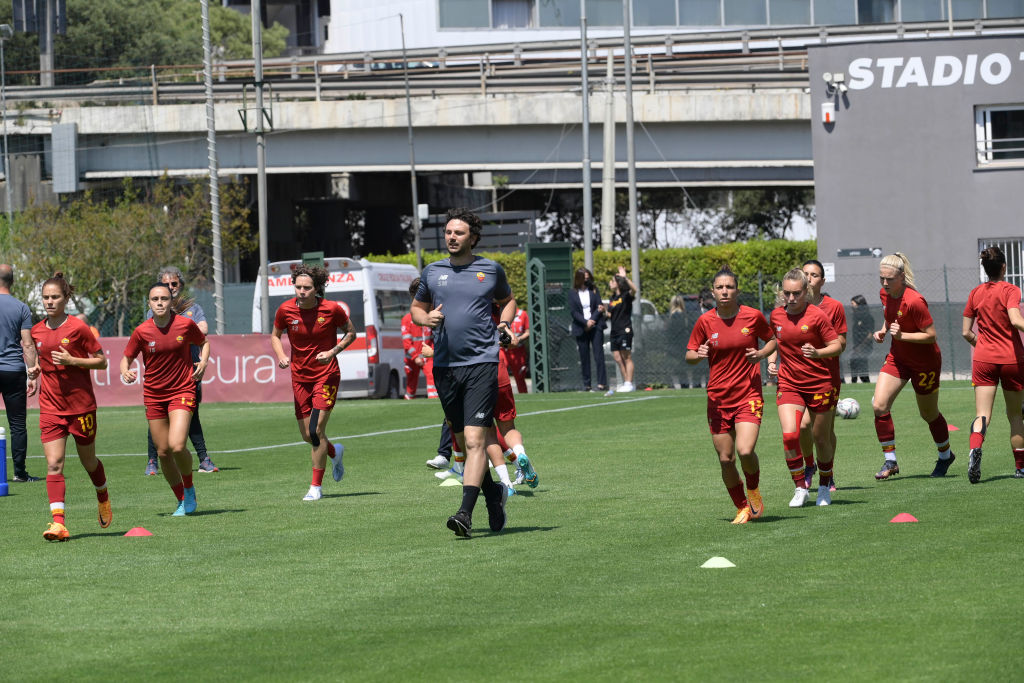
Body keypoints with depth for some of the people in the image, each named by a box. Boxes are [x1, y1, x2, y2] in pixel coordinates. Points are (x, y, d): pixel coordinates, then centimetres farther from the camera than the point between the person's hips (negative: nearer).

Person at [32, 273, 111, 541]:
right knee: (53, 465, -11)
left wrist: (72, 361, -19)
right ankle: (58, 523, -17)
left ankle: (103, 499, 45)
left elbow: (101, 361, -6)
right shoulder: (37, 331, 5)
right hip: (50, 407, 3)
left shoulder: (78, 328, -10)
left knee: (88, 461, 14)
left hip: (81, 406, -3)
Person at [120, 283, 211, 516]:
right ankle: (182, 500, 21)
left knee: (177, 446, -20)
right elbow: (127, 357, 7)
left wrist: (203, 363, -4)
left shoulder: (185, 324, -5)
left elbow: (204, 342, 14)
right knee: (163, 452, 3)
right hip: (154, 395, 2)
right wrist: (125, 372, -15)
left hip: (182, 391, -2)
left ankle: (189, 488, 8)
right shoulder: (142, 332, -5)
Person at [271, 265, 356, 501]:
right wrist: (281, 356, -10)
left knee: (316, 430, -14)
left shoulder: (332, 309, -13)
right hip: (299, 377, 4)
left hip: (326, 375, -4)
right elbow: (275, 335, 10)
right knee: (307, 435, 8)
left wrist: (333, 352, -13)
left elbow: (351, 332, 3)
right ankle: (335, 452, 42)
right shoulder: (286, 310, -7)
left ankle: (316, 486, -2)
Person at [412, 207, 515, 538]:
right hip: (444, 366, 4)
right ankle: (494, 493, 34)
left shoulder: (491, 270, 6)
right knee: (464, 442, 11)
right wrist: (426, 318, 0)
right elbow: (417, 308, 22)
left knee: (475, 441, -15)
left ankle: (465, 514, -22)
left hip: (481, 363, -4)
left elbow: (508, 300, 23)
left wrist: (505, 321, 2)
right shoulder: (432, 272, 10)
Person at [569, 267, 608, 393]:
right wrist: (586, 322, -16)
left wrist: (592, 320, -11)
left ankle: (602, 383, -11)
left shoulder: (594, 290, 8)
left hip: (595, 327, 0)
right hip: (581, 329, 0)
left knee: (598, 355, -8)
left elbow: (600, 307, 3)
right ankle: (586, 384, 7)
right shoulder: (573, 295, 5)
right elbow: (573, 312, -3)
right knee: (584, 357, 2)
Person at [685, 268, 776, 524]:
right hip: (718, 398, 2)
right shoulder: (705, 322, 0)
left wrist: (762, 353, -8)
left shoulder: (753, 316, -3)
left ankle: (754, 489, 13)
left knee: (745, 451, -19)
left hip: (749, 395, -2)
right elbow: (689, 355, 8)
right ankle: (742, 508, 22)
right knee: (725, 459, 1)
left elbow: (772, 339, 13)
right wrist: (698, 355, -15)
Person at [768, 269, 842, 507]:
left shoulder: (817, 315, -10)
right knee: (789, 435, -17)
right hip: (789, 384, 2)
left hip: (819, 384, -2)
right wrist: (772, 360, 4)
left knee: (821, 438, 8)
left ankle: (824, 487, 31)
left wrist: (818, 353, -26)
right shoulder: (777, 315, 3)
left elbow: (836, 346, -7)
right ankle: (801, 488, -5)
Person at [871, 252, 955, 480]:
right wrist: (882, 331, -1)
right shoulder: (884, 294, -5)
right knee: (879, 405, -12)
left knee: (929, 414, 11)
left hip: (924, 362, -6)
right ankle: (890, 461, -3)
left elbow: (931, 335, -23)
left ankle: (945, 455, 37)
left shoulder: (914, 301, -28)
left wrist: (902, 335, -31)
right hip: (897, 358, 6)